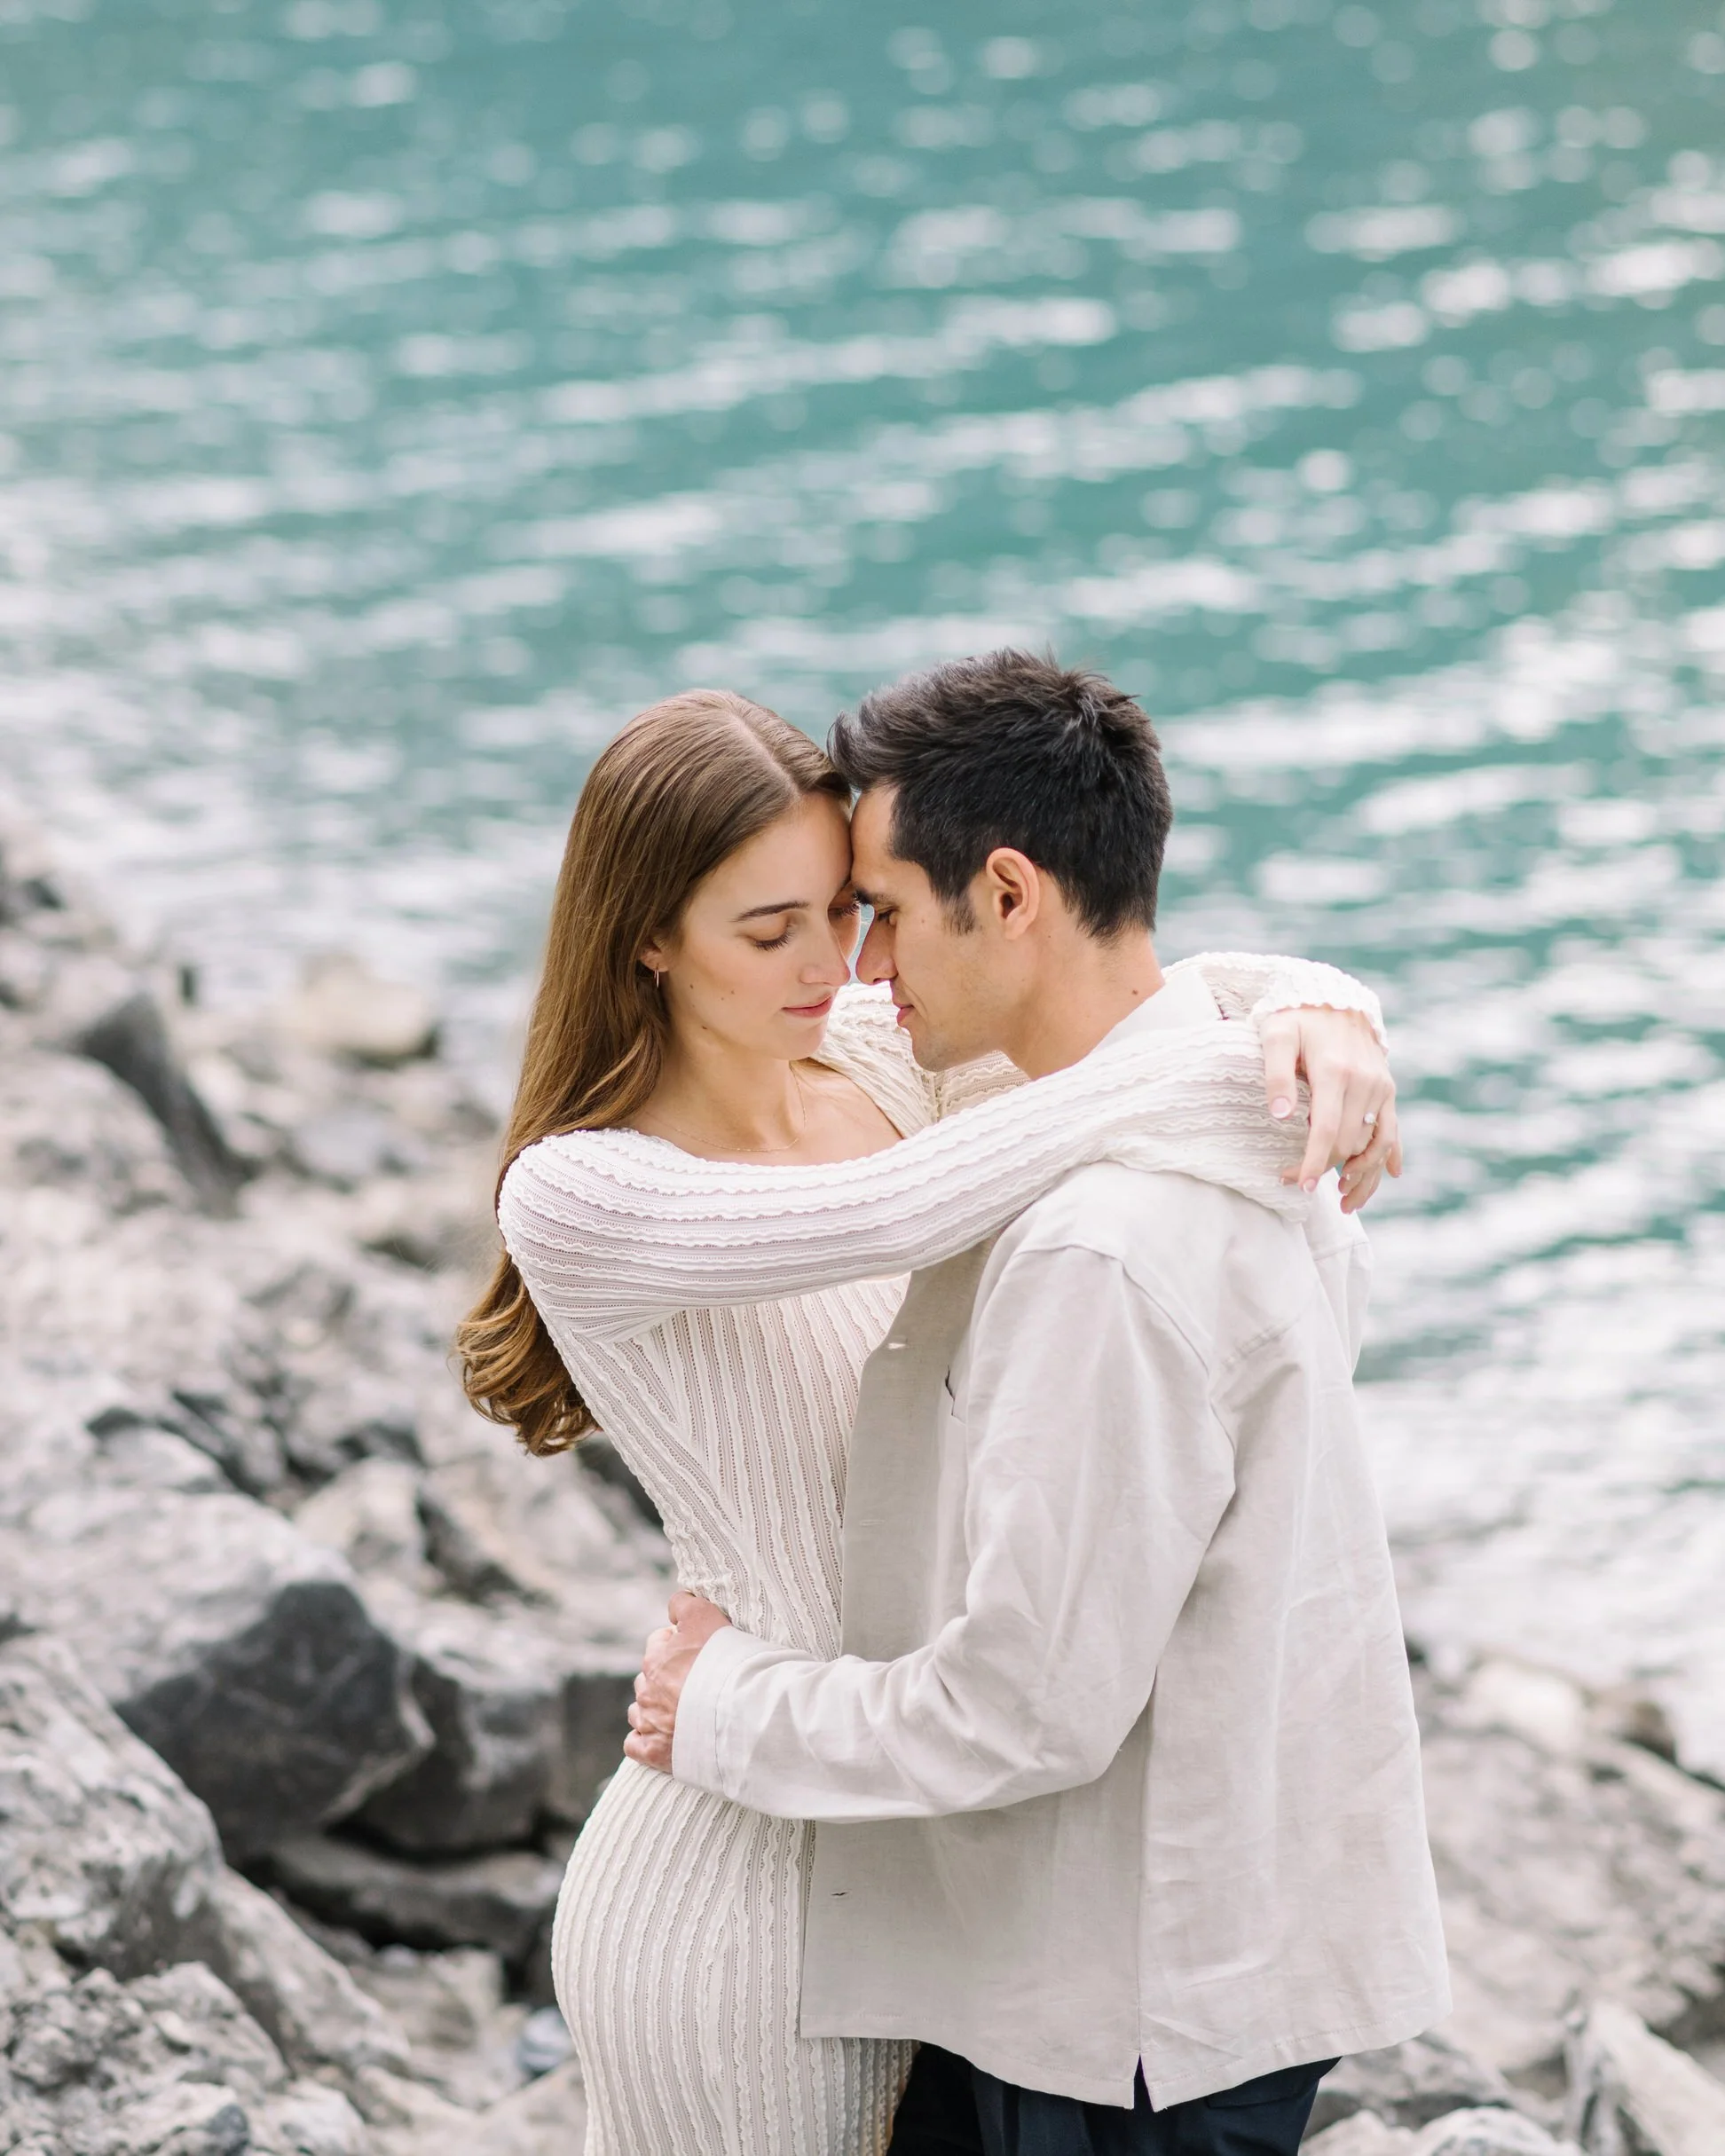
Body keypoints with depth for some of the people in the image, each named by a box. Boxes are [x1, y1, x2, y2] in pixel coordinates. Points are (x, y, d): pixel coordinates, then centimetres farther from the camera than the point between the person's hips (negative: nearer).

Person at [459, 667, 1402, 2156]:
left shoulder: (878, 1051, -1)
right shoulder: (575, 1201, -20)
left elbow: (1179, 998, 0)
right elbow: (883, 1216, -34)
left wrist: (1316, 1018, -23)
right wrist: (1220, 1093, -31)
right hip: (741, 1897, -7)